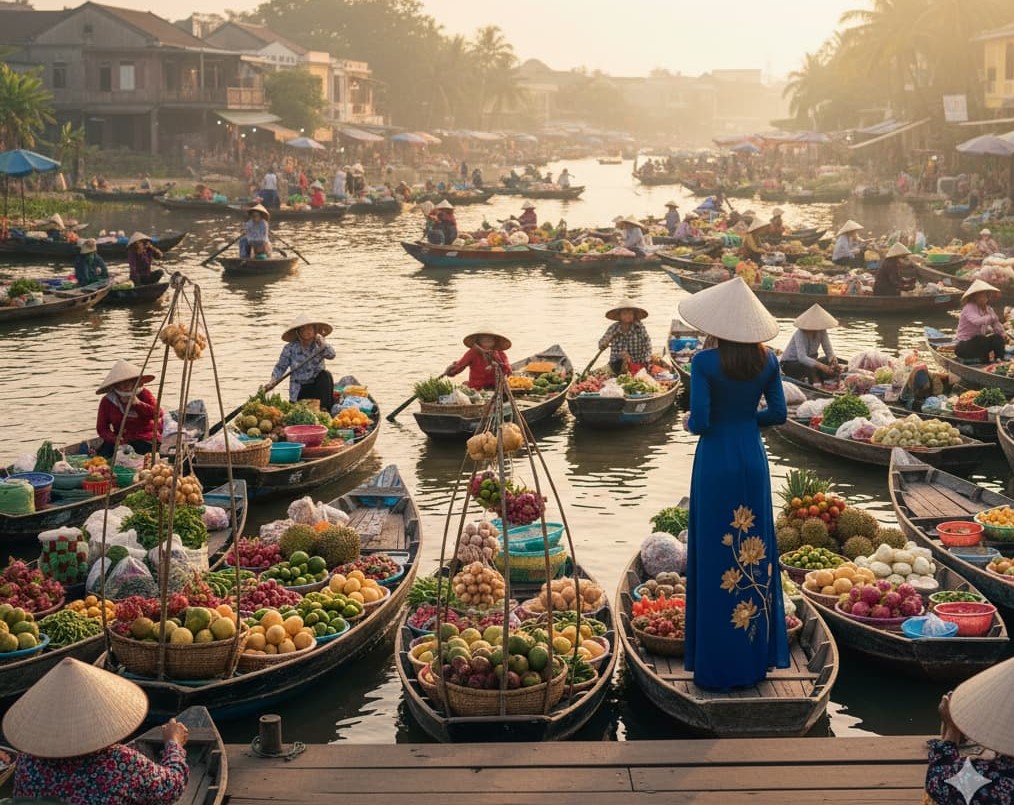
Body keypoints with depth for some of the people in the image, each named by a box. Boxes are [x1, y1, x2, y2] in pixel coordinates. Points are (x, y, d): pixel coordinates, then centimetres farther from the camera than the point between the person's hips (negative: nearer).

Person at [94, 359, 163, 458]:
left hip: (144, 439, -2)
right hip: (121, 438, 2)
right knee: (104, 453, -23)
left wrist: (138, 403, -25)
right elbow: (102, 428, 1)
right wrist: (115, 439, -20)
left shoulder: (144, 394, -2)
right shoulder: (107, 401, 1)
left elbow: (158, 414, -16)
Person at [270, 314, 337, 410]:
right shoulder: (290, 348, -6)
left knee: (325, 375, -28)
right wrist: (273, 380, -17)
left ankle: (325, 408, -24)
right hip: (299, 390, 0)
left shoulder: (318, 345, -3)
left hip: (317, 386, 1)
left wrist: (323, 344, -35)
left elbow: (331, 355, -20)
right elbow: (280, 367, -1)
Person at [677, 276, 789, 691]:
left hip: (716, 462, -4)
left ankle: (719, 665, 11)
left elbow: (700, 422, -18)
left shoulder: (705, 362, -15)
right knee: (755, 552, 15)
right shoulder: (767, 360, -1)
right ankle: (758, 655, 24)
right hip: (753, 460, 4)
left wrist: (689, 422, 4)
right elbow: (778, 414, 5)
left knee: (717, 558, 4)